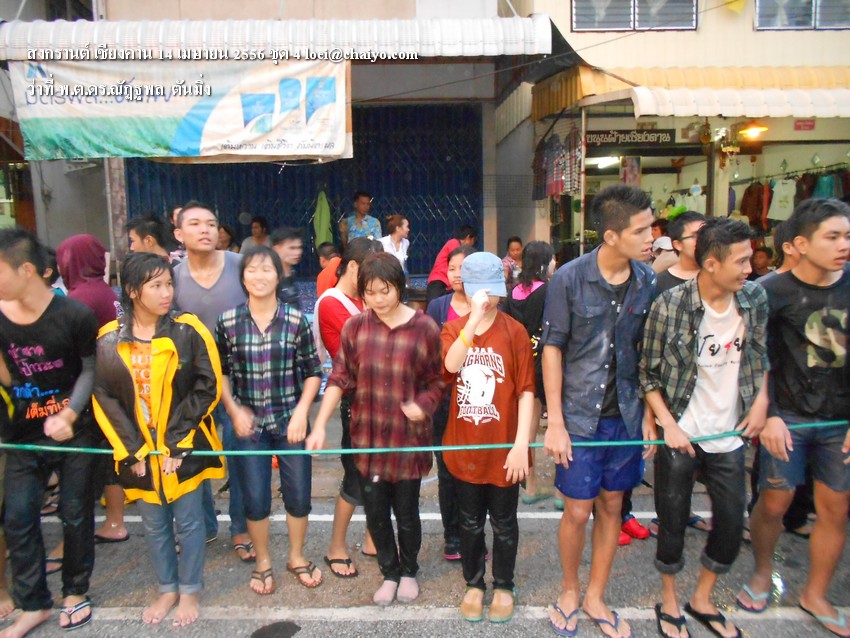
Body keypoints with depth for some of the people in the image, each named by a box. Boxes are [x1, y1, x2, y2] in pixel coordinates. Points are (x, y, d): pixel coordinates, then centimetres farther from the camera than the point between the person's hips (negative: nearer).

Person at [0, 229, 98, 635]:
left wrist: (69, 415, -19)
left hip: (72, 430, -4)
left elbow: (91, 370, -9)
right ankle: (33, 604, 24)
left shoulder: (74, 315, -15)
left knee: (75, 514, 9)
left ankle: (75, 592, 30)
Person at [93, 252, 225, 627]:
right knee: (154, 525, 17)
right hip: (140, 453, 2)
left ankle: (190, 591, 31)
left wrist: (177, 444, -13)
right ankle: (167, 589, 39)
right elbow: (103, 399, -1)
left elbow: (208, 388, -10)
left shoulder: (188, 331, -11)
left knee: (188, 522, 10)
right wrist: (132, 452, -6)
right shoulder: (109, 340, -4)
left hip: (185, 448, -2)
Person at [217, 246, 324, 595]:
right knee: (255, 499, 9)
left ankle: (297, 557, 35)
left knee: (299, 495, 9)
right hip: (249, 423, 0)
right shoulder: (228, 322, -4)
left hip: (290, 422, 0)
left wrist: (301, 412, -10)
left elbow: (313, 372, 0)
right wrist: (234, 410, -5)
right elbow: (220, 373, 7)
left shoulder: (296, 320, -6)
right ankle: (262, 562, 35)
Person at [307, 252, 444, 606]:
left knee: (406, 513, 12)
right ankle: (389, 572, 38)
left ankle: (409, 570, 40)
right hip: (367, 437, 2)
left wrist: (422, 405, -19)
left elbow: (437, 380, -1)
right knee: (375, 513, 13)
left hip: (408, 438, -2)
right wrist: (320, 425, -7)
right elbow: (339, 379, -1)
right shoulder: (355, 327, -2)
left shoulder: (424, 328, -8)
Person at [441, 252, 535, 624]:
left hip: (503, 448, -2)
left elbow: (526, 390, -9)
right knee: (470, 523, 18)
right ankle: (474, 584, 38)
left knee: (503, 523, 16)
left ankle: (504, 586, 37)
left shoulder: (514, 331, -8)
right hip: (464, 446, 2)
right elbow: (451, 364, -22)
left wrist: (522, 444, -14)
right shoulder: (452, 329, 0)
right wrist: (474, 318, -29)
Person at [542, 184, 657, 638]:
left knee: (612, 506, 14)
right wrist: (554, 422, -10)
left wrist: (650, 413, 5)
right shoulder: (569, 278, -13)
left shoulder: (648, 280, -2)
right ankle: (569, 591, 33)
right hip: (580, 414, -3)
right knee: (578, 511, 5)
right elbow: (552, 348, -9)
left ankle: (595, 597, 35)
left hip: (626, 413, 4)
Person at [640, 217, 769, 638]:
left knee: (732, 522, 13)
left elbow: (760, 356, 14)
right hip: (680, 434, -4)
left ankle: (702, 600, 37)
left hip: (729, 435, 5)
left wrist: (761, 399, 3)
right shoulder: (669, 306, -17)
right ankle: (669, 602, 34)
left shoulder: (755, 298, -3)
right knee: (673, 522, 9)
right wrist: (669, 425, -14)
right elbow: (648, 374, -9)